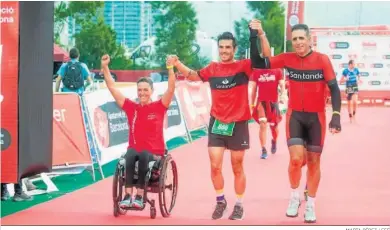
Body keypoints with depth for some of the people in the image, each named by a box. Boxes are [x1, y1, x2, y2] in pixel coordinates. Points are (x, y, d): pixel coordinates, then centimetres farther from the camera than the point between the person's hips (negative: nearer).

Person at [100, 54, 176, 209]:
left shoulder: (159, 107, 2)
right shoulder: (131, 107, 7)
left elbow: (171, 90, -11)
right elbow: (112, 88, 7)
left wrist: (170, 69, -23)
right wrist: (105, 67, 1)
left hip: (154, 153, -1)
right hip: (134, 149, 2)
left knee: (143, 155, -35)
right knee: (130, 154, -34)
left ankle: (140, 196, -34)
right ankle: (128, 195, -38)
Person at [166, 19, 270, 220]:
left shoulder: (243, 66, -7)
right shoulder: (212, 68, 3)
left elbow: (266, 59, -18)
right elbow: (193, 76, 4)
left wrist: (261, 34, -32)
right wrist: (178, 65, -15)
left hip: (238, 124, -2)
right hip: (217, 123, 2)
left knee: (237, 168, 9)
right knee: (215, 166, 1)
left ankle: (239, 205, 24)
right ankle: (220, 201, 22)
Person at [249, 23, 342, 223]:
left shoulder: (322, 60, -12)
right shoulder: (287, 59, -5)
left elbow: (334, 88, -9)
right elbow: (258, 63, -6)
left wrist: (336, 115, -18)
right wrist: (254, 38, -17)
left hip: (316, 117, 0)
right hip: (295, 115, 1)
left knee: (313, 161, 9)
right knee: (296, 158, -14)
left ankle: (310, 205, 23)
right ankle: (294, 197, 10)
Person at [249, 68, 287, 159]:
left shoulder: (277, 70, -3)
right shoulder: (256, 71, 0)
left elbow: (282, 85, -5)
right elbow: (253, 88, 6)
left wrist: (283, 95, -25)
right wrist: (252, 104, 7)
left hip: (273, 101, 0)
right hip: (261, 101, 0)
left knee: (273, 126, 11)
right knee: (263, 125, -12)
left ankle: (274, 141, 43)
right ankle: (263, 149, -7)